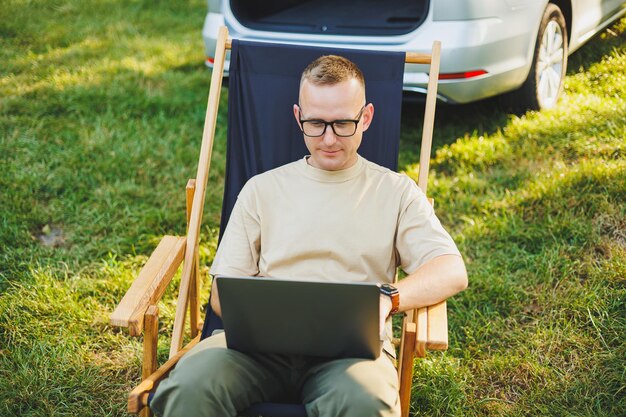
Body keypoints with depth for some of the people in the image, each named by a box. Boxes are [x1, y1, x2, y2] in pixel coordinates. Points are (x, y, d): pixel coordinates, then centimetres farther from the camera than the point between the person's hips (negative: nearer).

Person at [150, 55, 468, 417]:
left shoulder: (396, 192, 15)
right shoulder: (262, 189, 18)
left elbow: (453, 272, 2)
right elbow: (223, 292, 13)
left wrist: (387, 297, -19)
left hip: (352, 347, -1)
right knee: (189, 388, -30)